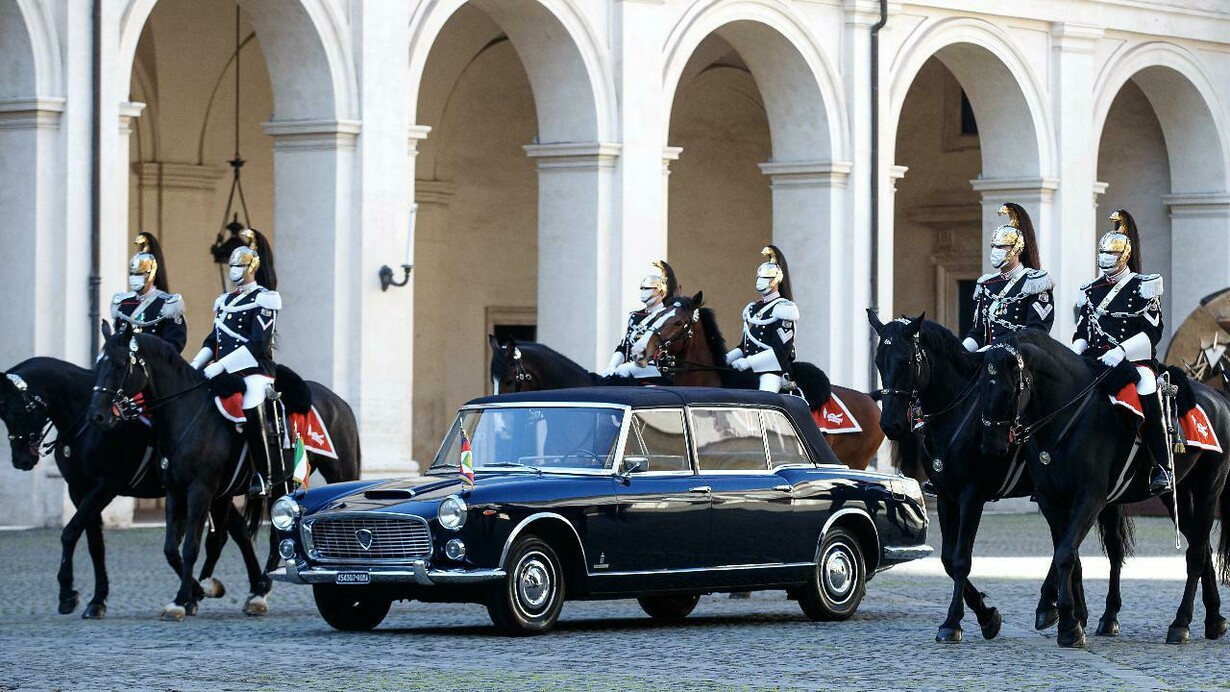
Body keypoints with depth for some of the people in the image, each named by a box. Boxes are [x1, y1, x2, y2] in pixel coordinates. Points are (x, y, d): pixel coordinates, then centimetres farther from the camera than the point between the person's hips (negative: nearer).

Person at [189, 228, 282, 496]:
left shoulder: (264, 300, -4)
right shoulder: (225, 301, 20)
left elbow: (257, 345, -14)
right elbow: (213, 340, 22)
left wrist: (221, 365, -20)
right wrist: (197, 363, 4)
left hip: (255, 370, -8)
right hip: (226, 373, 8)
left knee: (250, 410, -31)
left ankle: (263, 476, -23)